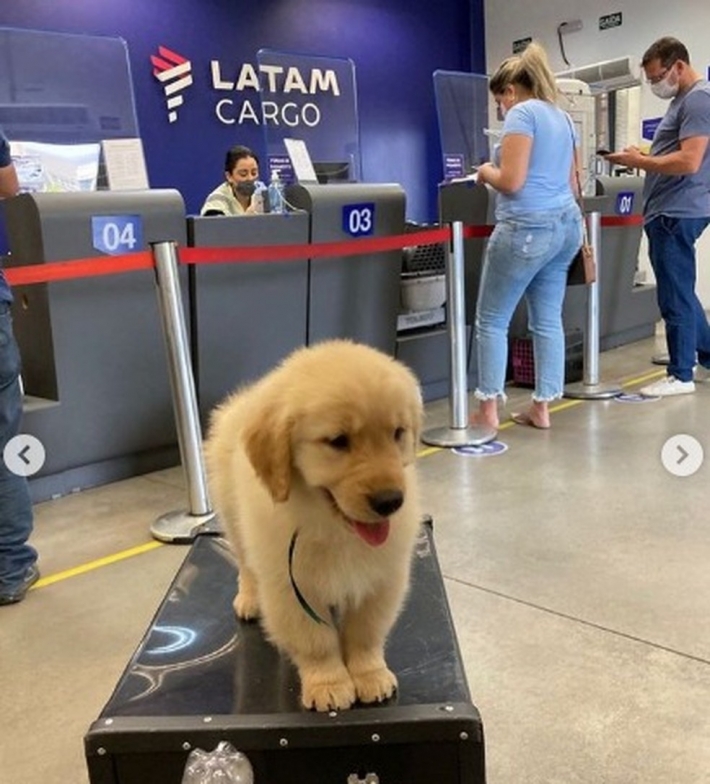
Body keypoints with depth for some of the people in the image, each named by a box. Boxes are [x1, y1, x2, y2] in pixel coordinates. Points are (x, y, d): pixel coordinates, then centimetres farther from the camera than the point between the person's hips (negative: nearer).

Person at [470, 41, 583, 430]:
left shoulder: (522, 113, -10)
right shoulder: (563, 118, 17)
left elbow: (511, 181, -18)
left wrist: (486, 171, 2)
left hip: (528, 229, -9)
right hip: (566, 225, 9)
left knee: (491, 321, 2)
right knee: (548, 320, 11)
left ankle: (488, 412, 6)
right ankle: (541, 408, 16)